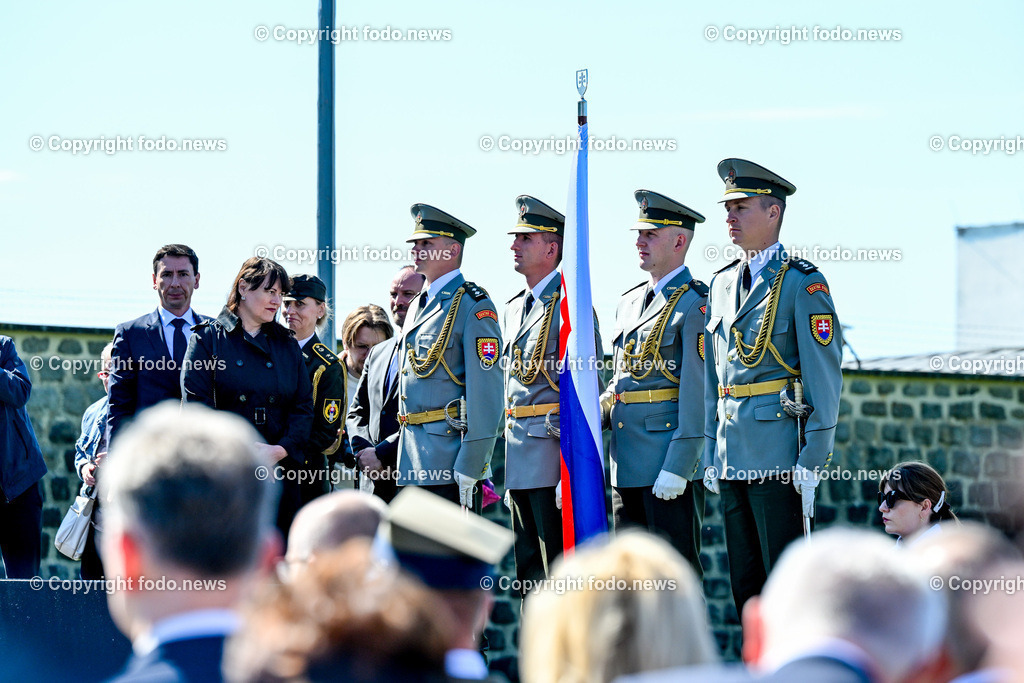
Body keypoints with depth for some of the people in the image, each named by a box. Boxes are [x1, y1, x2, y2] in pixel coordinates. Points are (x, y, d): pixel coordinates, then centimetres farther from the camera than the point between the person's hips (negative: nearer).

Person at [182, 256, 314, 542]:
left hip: (281, 471, 4)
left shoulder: (287, 344, 18)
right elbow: (196, 405, -4)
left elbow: (304, 406, 10)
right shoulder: (209, 337, 6)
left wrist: (282, 449, -8)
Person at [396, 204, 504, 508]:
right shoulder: (418, 307, 20)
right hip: (412, 464, 9)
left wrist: (469, 469, -19)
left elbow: (486, 394, -14)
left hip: (448, 461, -9)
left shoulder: (473, 306, -8)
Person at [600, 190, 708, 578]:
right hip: (627, 468, 9)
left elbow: (697, 393, -15)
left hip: (670, 461, -9)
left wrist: (677, 467, -20)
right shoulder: (630, 302, 18)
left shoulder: (695, 303, -9)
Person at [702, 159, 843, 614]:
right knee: (745, 586, 9)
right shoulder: (722, 284, 15)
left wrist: (813, 460, -14)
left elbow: (825, 375, -9)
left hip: (779, 453, -7)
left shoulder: (801, 282, -6)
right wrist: (711, 454, 14)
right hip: (733, 457, 7)